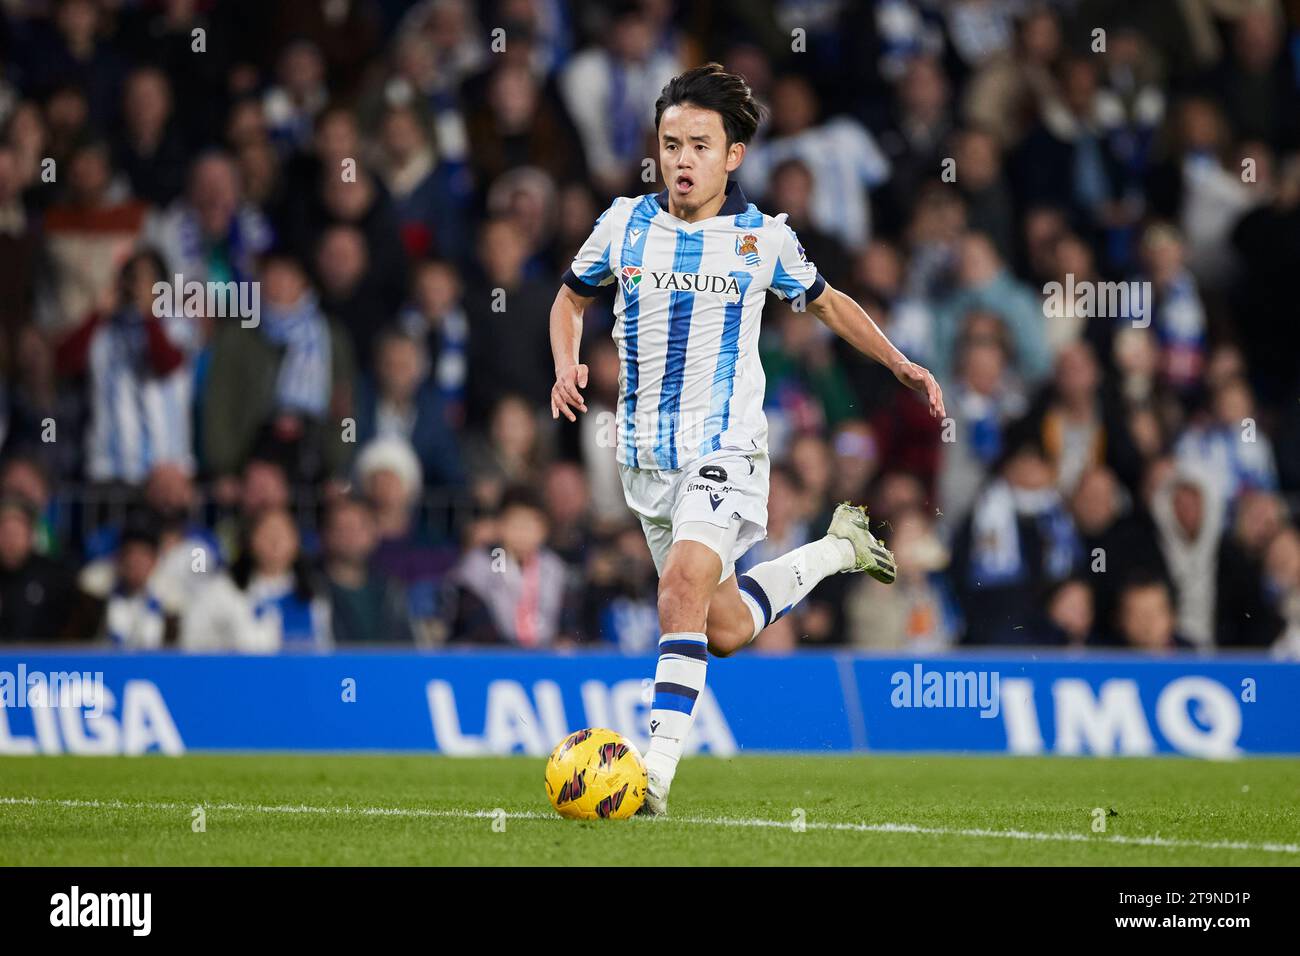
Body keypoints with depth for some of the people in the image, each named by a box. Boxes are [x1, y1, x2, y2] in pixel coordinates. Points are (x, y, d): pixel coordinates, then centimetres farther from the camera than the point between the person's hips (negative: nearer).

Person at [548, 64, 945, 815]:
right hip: (647, 456, 4)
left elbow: (826, 301, 15)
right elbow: (573, 298, 17)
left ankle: (658, 771, -26)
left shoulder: (764, 238, -3)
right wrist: (567, 366, -3)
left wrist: (900, 364, 4)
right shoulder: (625, 224, 1)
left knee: (683, 589, -26)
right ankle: (837, 549, 39)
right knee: (723, 629, 12)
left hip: (726, 450, -4)